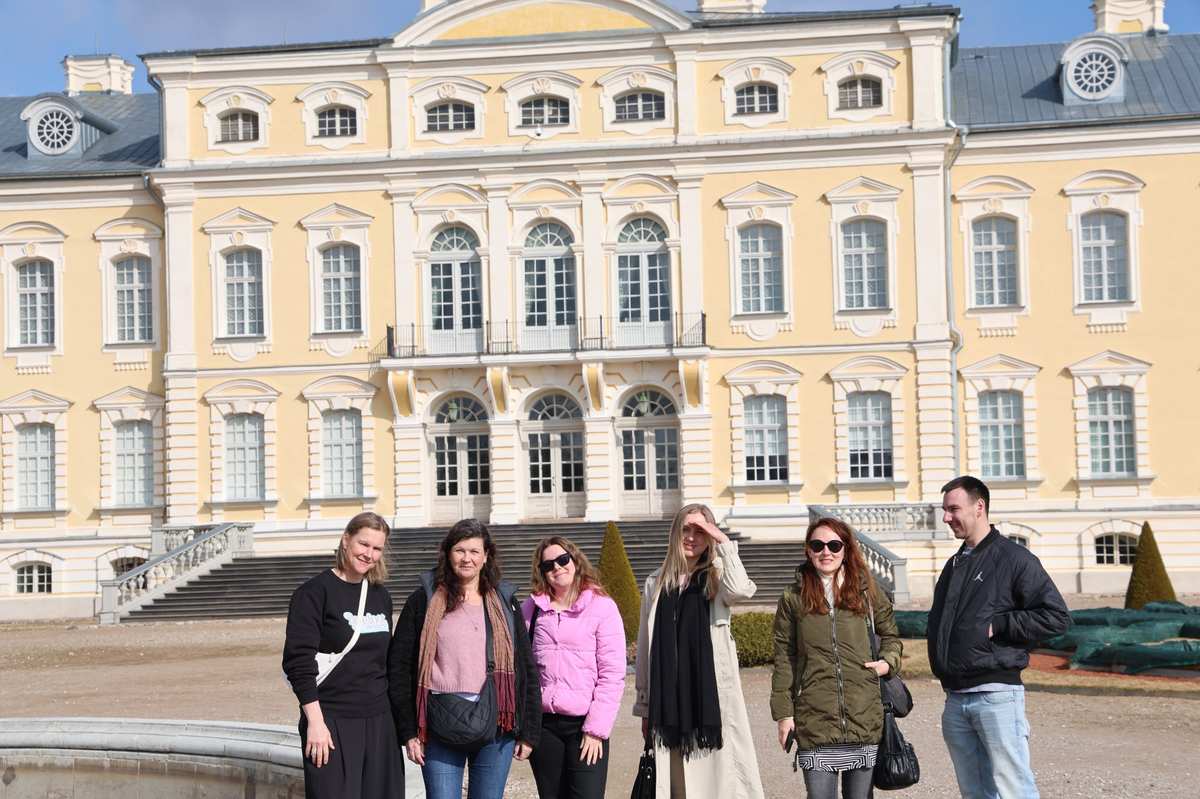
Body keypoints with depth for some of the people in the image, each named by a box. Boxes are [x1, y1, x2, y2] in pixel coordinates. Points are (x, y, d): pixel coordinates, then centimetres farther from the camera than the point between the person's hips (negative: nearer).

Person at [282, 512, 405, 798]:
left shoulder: (381, 596, 13)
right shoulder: (315, 592, -6)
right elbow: (298, 661, -12)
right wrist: (315, 721, -16)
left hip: (378, 721, 6)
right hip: (332, 722, -6)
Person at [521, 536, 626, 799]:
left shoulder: (602, 607, -2)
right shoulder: (531, 609, 8)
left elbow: (612, 675, -5)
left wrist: (596, 729, -10)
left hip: (585, 725, -3)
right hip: (543, 724, 4)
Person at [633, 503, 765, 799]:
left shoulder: (717, 578, 4)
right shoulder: (656, 583, 12)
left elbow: (740, 589, -22)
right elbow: (645, 646, 13)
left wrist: (723, 541, -14)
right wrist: (644, 707, 12)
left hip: (712, 694, -3)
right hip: (670, 697, 3)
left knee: (716, 772, -5)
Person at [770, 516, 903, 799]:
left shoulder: (867, 591, 8)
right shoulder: (793, 598, 5)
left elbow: (889, 633, 22)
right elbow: (783, 659, 5)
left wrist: (888, 662, 2)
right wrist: (783, 712, 1)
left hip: (864, 715, 2)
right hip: (814, 720, -1)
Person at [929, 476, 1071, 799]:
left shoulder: (1014, 559, -5)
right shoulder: (954, 565, 19)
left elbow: (1057, 616, -10)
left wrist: (997, 625, -13)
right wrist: (940, 662, 9)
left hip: (997, 696, -8)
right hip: (956, 699, 8)